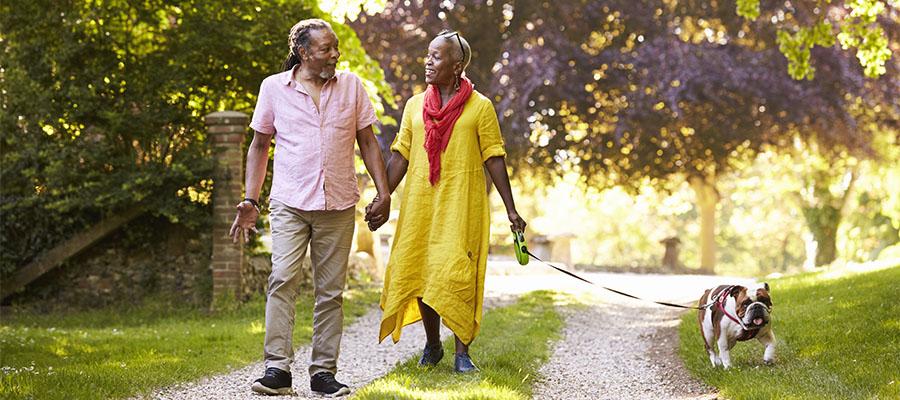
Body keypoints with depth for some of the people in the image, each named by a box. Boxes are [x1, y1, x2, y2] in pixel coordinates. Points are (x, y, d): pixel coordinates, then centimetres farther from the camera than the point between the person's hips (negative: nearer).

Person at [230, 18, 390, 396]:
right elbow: (259, 145, 10)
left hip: (338, 206, 2)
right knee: (282, 280, -16)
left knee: (330, 291, 4)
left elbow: (367, 141, 12)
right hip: (289, 204, -2)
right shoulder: (274, 88, 4)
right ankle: (277, 369, -15)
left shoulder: (351, 86, 8)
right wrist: (250, 200, 4)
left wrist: (383, 191, 4)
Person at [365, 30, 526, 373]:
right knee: (420, 273, 5)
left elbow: (494, 159, 0)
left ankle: (462, 351, -1)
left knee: (457, 276, -9)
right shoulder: (415, 106, 11)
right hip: (420, 204, 4)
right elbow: (400, 156, 13)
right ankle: (432, 345, 22)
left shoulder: (479, 107, 0)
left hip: (462, 206, -4)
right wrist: (381, 201, 7)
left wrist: (511, 209, -2)